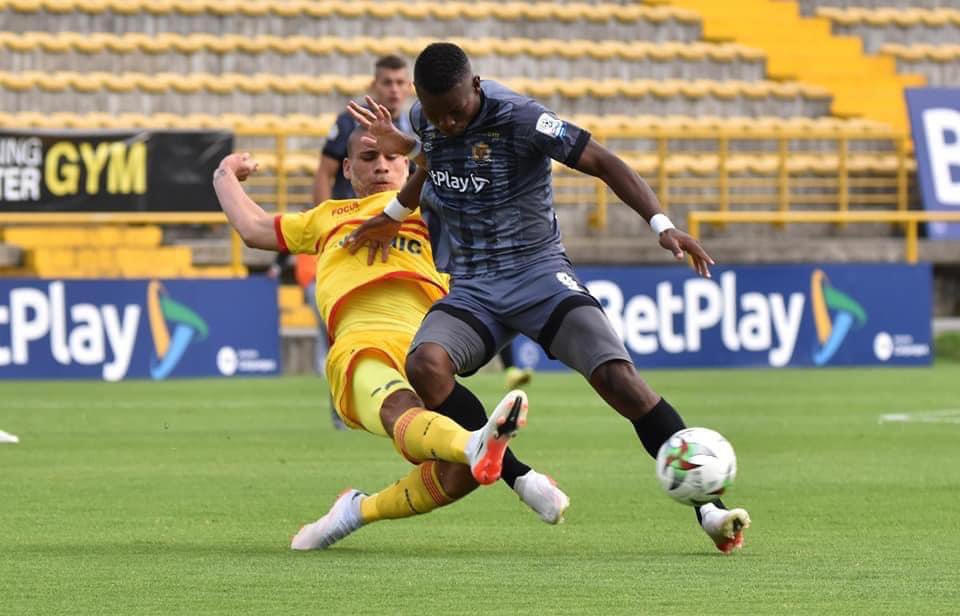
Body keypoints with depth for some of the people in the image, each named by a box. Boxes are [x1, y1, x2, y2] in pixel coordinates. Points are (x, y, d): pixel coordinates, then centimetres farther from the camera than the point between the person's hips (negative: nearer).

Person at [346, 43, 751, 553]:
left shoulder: (518, 118, -16)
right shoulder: (422, 122, 1)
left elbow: (602, 162, -18)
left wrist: (660, 224, -30)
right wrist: (394, 214, 34)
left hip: (538, 273, -4)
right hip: (471, 288, 4)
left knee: (617, 377, -23)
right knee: (424, 364, -28)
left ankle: (706, 507, -18)